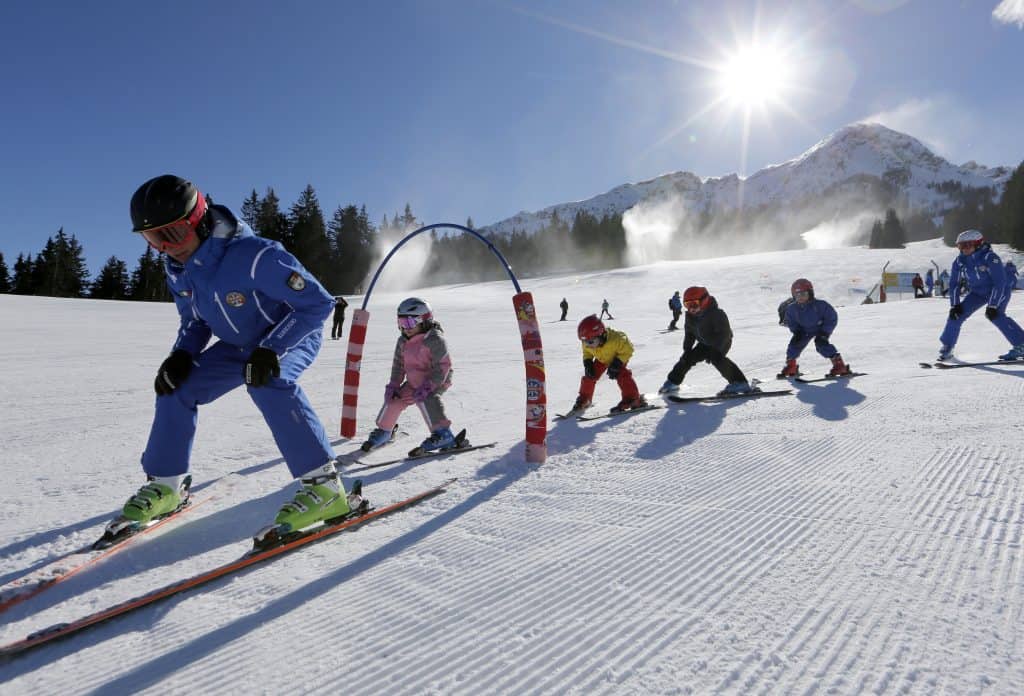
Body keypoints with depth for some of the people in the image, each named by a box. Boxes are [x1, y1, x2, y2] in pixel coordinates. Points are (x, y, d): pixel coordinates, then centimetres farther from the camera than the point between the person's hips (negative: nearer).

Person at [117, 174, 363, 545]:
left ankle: (324, 486, -31)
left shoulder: (253, 256, -34)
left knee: (267, 383, -37)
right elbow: (194, 320, 9)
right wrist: (182, 354, -12)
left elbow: (318, 302, -30)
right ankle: (165, 486, 16)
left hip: (293, 337, -7)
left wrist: (271, 348, -35)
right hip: (238, 345, 8)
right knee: (175, 388, -3)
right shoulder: (178, 269, -8)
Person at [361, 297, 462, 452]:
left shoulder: (435, 340, -21)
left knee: (425, 399, -33)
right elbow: (398, 365, 12)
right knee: (394, 399, 3)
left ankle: (442, 434, -33)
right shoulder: (403, 342, 2)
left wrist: (426, 388, -30)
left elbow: (442, 367, -25)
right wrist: (393, 385, 0)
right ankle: (384, 431, 28)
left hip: (437, 381, -7)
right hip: (414, 382, 8)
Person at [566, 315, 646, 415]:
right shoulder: (587, 343, -26)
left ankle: (634, 400, -20)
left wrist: (616, 364, -36)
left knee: (622, 375, -27)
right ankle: (583, 401, 17)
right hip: (602, 359, 5)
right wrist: (587, 363, -19)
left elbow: (627, 350, -28)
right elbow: (587, 352, -2)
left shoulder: (616, 340, -44)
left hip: (620, 356, -5)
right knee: (589, 376, -2)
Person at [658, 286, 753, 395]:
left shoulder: (716, 314, -29)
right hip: (705, 343, 7)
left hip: (722, 342, -7)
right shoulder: (690, 317, -7)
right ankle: (672, 382, 19)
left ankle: (740, 383, -30)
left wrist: (714, 350, -36)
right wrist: (687, 349, -1)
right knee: (688, 358, 0)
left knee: (716, 358, -33)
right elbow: (689, 334, 7)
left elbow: (724, 334, -31)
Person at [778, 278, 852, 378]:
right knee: (795, 343, -10)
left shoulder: (820, 305, -27)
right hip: (805, 329, 5)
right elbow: (790, 321, 3)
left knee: (820, 343, -28)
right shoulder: (792, 308, -15)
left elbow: (832, 318, -19)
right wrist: (796, 331, -13)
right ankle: (791, 366, 11)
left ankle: (839, 365, -23)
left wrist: (824, 332, -25)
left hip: (822, 328, -4)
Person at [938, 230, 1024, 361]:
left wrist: (992, 306, -31)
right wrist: (954, 305, -10)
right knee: (956, 314, -9)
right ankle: (947, 347, 2)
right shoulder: (960, 261, -10)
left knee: (995, 315, -27)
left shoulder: (990, 258, -27)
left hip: (999, 292, -5)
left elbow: (1000, 283, -28)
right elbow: (954, 283, -3)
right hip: (977, 292, 5)